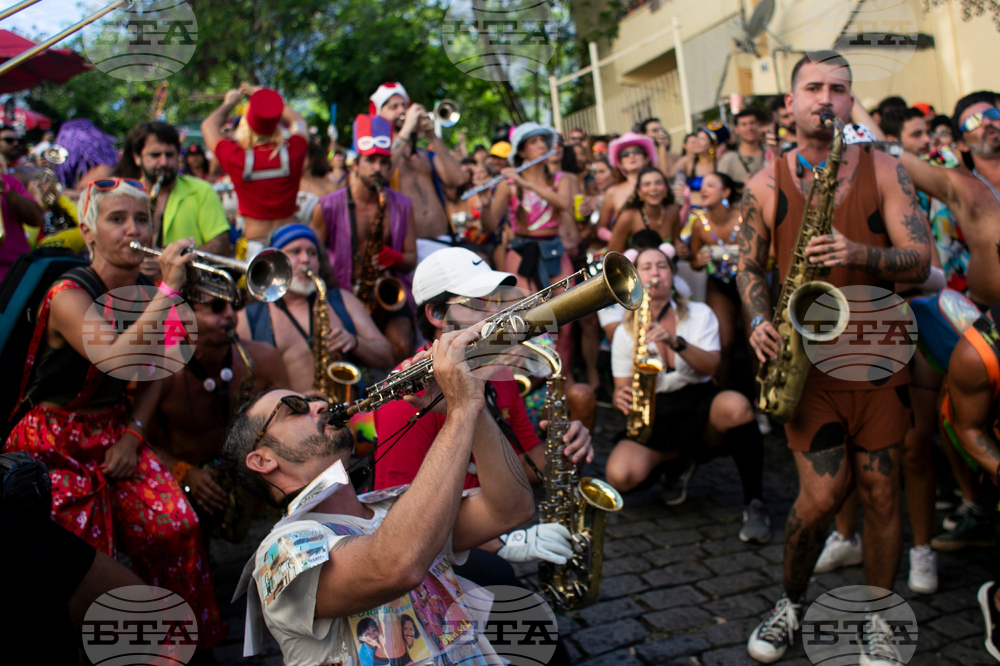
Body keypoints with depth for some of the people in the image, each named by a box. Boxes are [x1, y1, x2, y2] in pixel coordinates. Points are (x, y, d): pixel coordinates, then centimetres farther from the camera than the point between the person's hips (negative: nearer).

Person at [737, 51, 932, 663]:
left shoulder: (884, 170, 3)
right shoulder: (765, 185, 3)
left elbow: (920, 262, -3)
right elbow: (750, 266, 11)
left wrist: (861, 254, -23)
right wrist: (760, 322, -8)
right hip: (808, 358, -1)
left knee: (881, 490, 7)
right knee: (822, 495, -6)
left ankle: (876, 616, 29)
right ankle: (791, 603, 21)